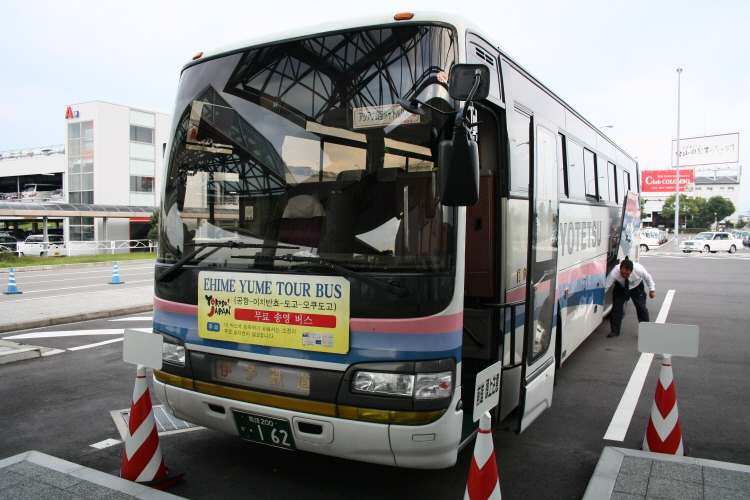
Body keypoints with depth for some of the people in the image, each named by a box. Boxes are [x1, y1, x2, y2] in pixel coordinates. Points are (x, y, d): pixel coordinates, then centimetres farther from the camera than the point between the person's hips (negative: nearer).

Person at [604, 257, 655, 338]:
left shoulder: (639, 269, -35)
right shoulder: (614, 272, -38)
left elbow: (648, 278, -13)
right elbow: (605, 286, -33)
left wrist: (652, 290, -1)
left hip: (636, 287, 0)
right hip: (620, 287, 0)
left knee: (641, 308, -4)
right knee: (616, 307, -9)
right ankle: (614, 331, 3)